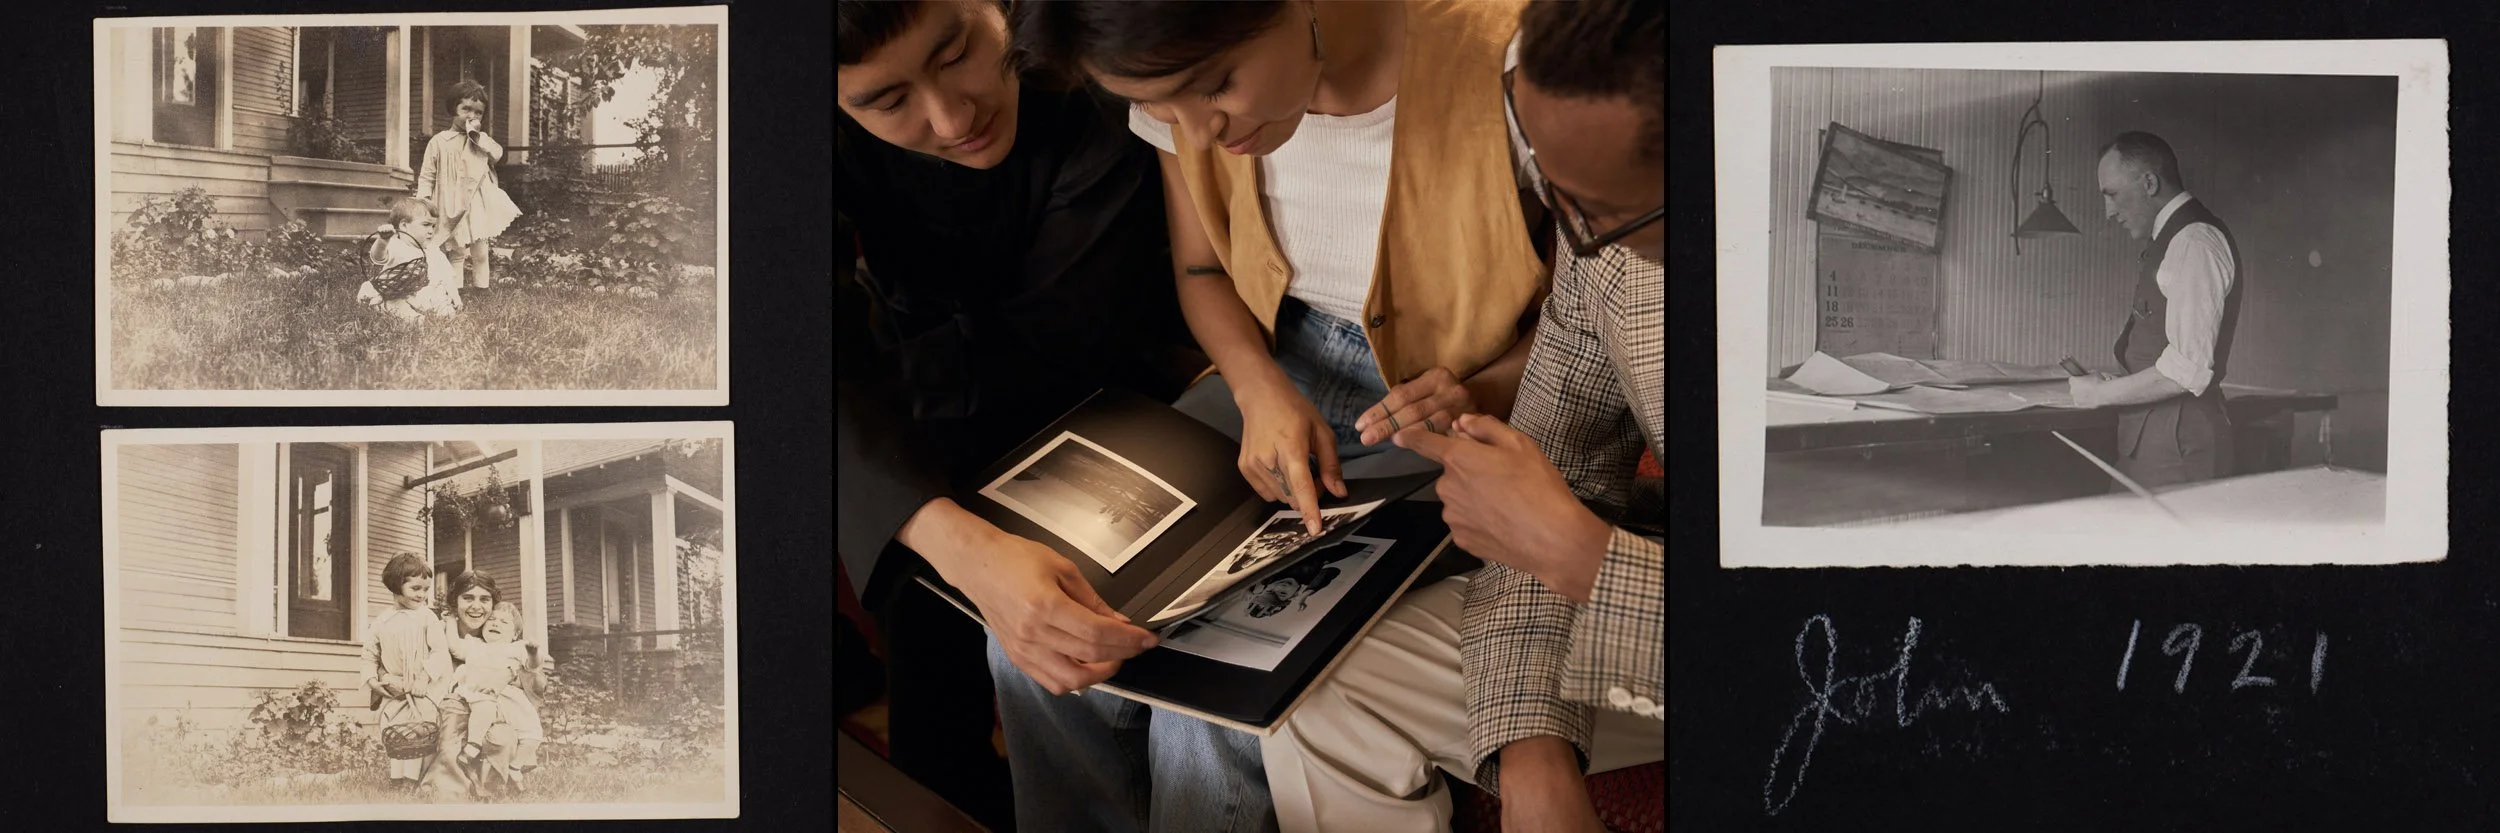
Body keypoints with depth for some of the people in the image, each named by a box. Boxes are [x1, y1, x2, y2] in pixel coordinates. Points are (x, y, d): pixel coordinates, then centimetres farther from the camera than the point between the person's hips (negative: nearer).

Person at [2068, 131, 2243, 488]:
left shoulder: (2195, 242, -13)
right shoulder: (2171, 238, 15)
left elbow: (2188, 369, -20)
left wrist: (2102, 394, -11)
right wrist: (2113, 384, 6)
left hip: (2177, 442, -9)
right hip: (2148, 435, 9)